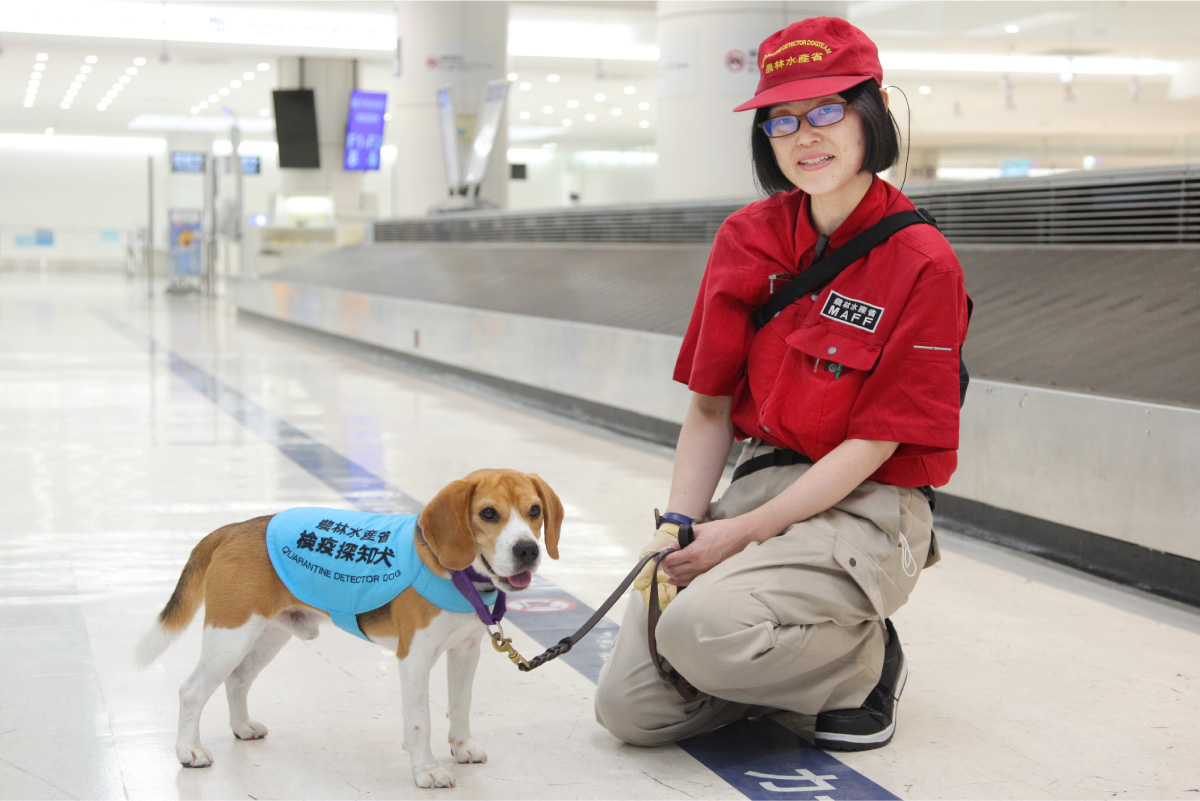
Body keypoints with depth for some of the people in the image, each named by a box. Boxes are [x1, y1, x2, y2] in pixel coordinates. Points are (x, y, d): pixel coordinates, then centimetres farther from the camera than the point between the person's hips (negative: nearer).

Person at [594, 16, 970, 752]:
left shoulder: (922, 263, -13)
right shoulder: (748, 238, 4)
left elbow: (873, 444, -14)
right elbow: (712, 405, 7)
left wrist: (740, 534, -15)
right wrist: (677, 527, -6)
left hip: (865, 508, -5)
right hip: (758, 481, 6)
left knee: (703, 628, -32)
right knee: (629, 709, -6)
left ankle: (864, 662, -1)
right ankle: (796, 662, 19)